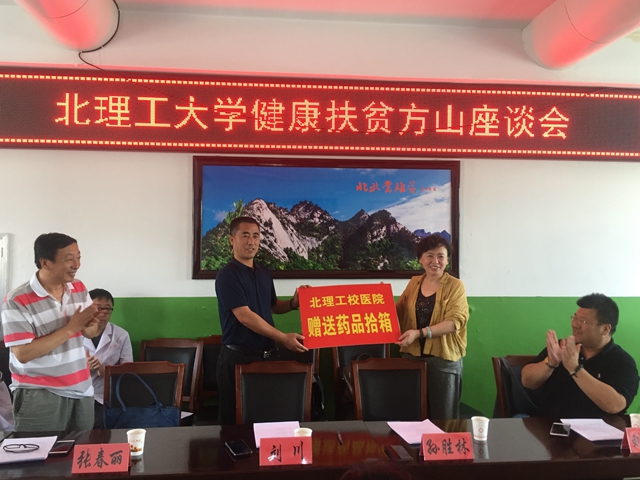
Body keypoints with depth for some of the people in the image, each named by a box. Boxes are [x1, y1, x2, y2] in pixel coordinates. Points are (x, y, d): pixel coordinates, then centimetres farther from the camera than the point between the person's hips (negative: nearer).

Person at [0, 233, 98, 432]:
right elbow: (23, 354, -20)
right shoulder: (17, 301, -15)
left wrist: (90, 324, -11)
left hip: (81, 389, 6)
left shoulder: (79, 288, 3)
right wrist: (70, 328, -22)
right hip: (39, 396, -5)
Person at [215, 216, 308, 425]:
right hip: (238, 357, -6)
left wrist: (293, 304, 2)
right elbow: (245, 316, -19)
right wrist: (283, 338, -20)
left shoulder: (265, 273, 10)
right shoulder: (227, 275, -12)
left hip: (268, 354, 6)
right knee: (236, 419, 3)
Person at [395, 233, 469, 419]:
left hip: (444, 360, -4)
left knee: (443, 418, 6)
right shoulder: (413, 283, 9)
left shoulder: (455, 286, -4)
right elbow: (398, 313, 15)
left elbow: (454, 322, -15)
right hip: (412, 357, 4)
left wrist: (420, 333, -24)